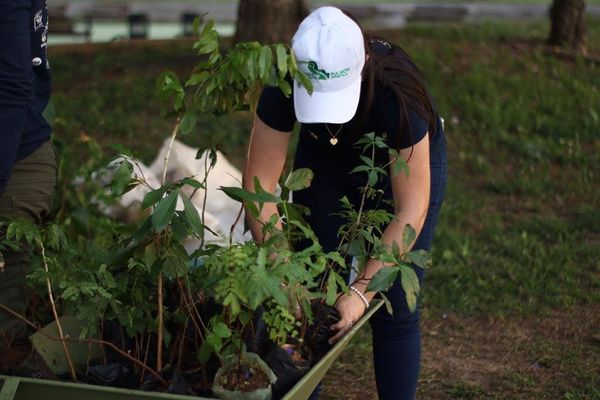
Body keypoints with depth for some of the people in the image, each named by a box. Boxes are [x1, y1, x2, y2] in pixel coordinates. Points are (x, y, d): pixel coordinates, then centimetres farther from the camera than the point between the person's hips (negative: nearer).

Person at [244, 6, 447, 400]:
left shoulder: (396, 90, -39)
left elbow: (411, 210, -34)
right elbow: (259, 183, -27)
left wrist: (362, 289, -38)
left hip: (407, 162, -2)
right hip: (327, 165, 2)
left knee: (395, 309, -5)